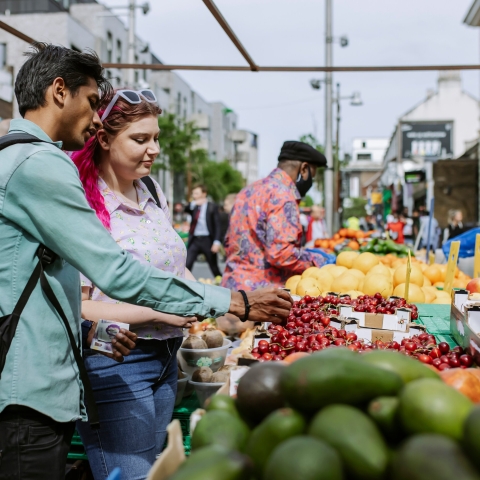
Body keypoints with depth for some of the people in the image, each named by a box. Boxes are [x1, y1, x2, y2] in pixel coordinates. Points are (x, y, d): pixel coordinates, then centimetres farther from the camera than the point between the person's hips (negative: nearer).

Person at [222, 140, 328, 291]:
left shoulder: (249, 190, 16)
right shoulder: (283, 196, -12)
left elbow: (229, 242, 21)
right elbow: (280, 253, -21)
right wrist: (315, 261, -7)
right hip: (261, 292, -9)